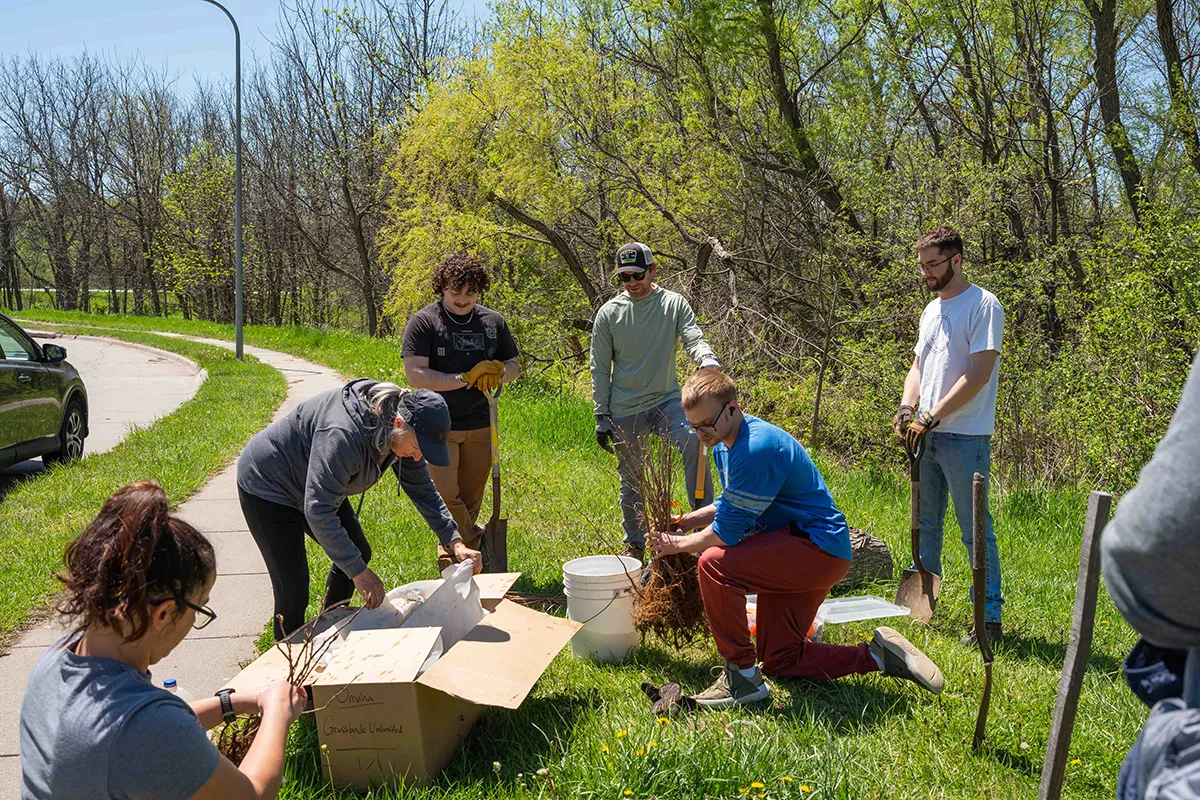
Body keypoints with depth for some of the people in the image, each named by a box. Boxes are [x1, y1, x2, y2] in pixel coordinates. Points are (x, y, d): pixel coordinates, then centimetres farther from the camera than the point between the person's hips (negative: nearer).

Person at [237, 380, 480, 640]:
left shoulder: (404, 433, -13)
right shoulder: (343, 435, -40)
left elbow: (423, 491, 0)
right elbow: (318, 512, -39)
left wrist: (455, 543, -9)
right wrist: (359, 572, -38)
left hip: (317, 489, 9)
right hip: (266, 489, -9)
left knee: (358, 554, 14)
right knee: (293, 593, -12)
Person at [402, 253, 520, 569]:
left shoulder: (493, 321, 10)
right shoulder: (424, 322, -5)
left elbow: (513, 365, 19)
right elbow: (416, 376, -13)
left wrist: (497, 373, -5)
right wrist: (466, 379, -15)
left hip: (480, 425, 4)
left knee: (470, 499, 8)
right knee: (445, 495, -13)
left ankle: (452, 556, 23)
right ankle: (478, 543, 8)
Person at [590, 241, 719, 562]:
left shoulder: (674, 304, -2)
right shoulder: (608, 313, -1)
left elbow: (694, 340, -14)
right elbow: (599, 369, 3)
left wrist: (709, 362, -37)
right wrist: (602, 417, 0)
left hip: (667, 400, -1)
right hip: (625, 411, 1)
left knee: (692, 442, -28)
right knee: (630, 479, 8)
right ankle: (635, 543, 26)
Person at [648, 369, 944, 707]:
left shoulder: (756, 448, -26)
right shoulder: (724, 442, 6)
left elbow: (728, 531, -23)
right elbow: (731, 505, 19)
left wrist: (679, 545, -9)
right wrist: (683, 522, 5)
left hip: (819, 549, -11)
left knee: (714, 563, -27)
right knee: (779, 660, 15)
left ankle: (742, 675, -15)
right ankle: (878, 655, 21)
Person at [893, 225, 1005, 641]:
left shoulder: (983, 306, -10)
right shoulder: (931, 310, 16)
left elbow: (979, 375, -17)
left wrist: (932, 416, -18)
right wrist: (906, 409, 0)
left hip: (965, 438, -8)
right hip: (927, 435, 8)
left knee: (975, 531, -4)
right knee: (926, 524, 17)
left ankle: (990, 618, 3)